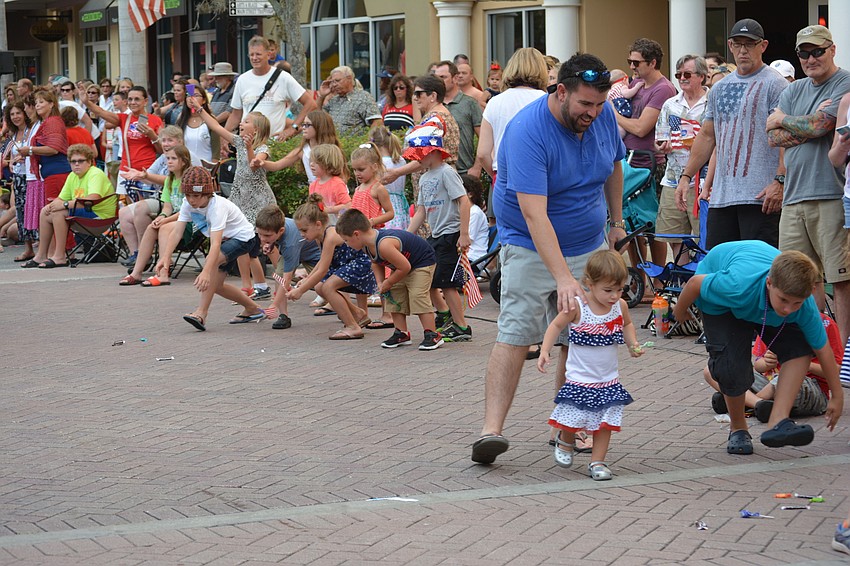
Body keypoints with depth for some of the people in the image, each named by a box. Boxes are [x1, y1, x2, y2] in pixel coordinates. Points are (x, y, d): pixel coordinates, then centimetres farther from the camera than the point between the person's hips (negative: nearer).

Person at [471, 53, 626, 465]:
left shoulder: (603, 116, -6)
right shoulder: (527, 131, -27)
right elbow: (534, 214, -34)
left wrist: (617, 221, 20)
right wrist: (563, 277, -41)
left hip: (590, 245, 6)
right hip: (533, 247, -6)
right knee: (515, 334, -14)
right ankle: (491, 429, -17)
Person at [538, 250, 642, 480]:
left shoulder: (620, 306, -3)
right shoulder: (577, 307, -17)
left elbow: (627, 325, 19)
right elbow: (556, 325, -3)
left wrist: (633, 344, 3)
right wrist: (544, 351, -13)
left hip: (608, 380, 4)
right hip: (580, 379, -3)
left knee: (605, 421, 2)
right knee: (572, 420, 0)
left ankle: (597, 461, 15)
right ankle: (565, 442, 32)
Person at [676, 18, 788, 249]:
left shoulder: (774, 85, -3)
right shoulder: (719, 89, 20)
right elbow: (707, 136, 24)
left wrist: (780, 181, -21)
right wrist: (686, 176, 17)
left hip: (760, 196, -7)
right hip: (721, 196, 7)